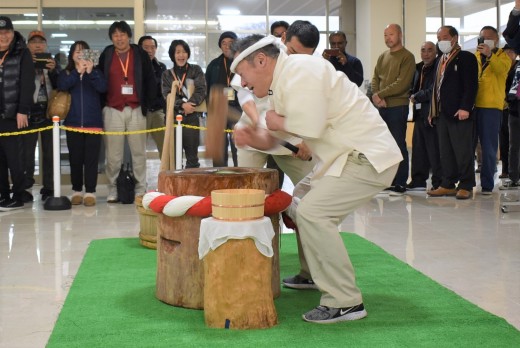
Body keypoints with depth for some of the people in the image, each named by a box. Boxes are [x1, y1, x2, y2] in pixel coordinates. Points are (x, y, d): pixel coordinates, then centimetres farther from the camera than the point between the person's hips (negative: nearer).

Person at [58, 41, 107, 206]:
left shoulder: (96, 72, 8)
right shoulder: (66, 73, 9)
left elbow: (103, 87, -10)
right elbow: (61, 86, -12)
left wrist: (90, 72, -22)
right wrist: (78, 71, -20)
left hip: (93, 122, -1)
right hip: (73, 123, 1)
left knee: (91, 158, -2)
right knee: (75, 158, 5)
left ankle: (90, 192, 1)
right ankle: (77, 190, 14)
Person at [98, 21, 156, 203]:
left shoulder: (141, 55, 5)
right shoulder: (106, 56, 7)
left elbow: (150, 81, 6)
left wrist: (147, 104, 1)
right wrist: (101, 105, 3)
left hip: (136, 110, 0)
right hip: (113, 111, 0)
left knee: (138, 151, 4)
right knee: (113, 154, 2)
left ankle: (140, 189, 11)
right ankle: (113, 190, 10)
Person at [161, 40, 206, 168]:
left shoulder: (196, 70, 10)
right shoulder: (167, 74, 12)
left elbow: (201, 90, -1)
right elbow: (167, 94, -1)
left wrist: (191, 104, -18)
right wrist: (182, 105, -18)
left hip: (192, 117, -1)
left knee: (192, 154, 0)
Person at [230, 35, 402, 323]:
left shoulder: (300, 71, -17)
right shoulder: (283, 80, 14)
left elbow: (310, 126, -27)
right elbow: (277, 139, 15)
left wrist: (278, 122, -9)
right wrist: (255, 138, -6)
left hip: (368, 157, -11)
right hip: (345, 156, 11)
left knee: (312, 213, -21)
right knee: (300, 207, 19)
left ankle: (345, 302, -16)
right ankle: (314, 275, 35)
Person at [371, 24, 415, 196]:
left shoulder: (407, 57, -4)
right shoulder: (382, 57, 16)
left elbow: (402, 83, -13)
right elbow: (375, 79, 11)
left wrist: (380, 94, -11)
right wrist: (377, 97, -7)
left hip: (398, 107, -6)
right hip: (381, 108, 6)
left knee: (398, 145, -4)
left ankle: (400, 183, 2)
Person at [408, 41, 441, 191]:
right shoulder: (418, 69, 17)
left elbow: (433, 92, -16)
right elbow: (413, 88, 24)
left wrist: (417, 96, -6)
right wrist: (413, 96, 3)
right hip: (420, 114, 8)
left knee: (434, 150, -6)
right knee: (418, 148, 11)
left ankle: (438, 183, 0)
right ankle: (418, 181, 18)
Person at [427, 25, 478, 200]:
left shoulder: (466, 58, -3)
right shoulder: (440, 61, 22)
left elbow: (471, 85, -12)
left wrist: (465, 108, -21)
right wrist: (432, 111, 16)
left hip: (459, 114, -8)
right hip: (442, 114, 8)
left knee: (463, 151, -4)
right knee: (445, 151, 9)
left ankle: (466, 186, 2)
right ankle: (448, 184, 14)